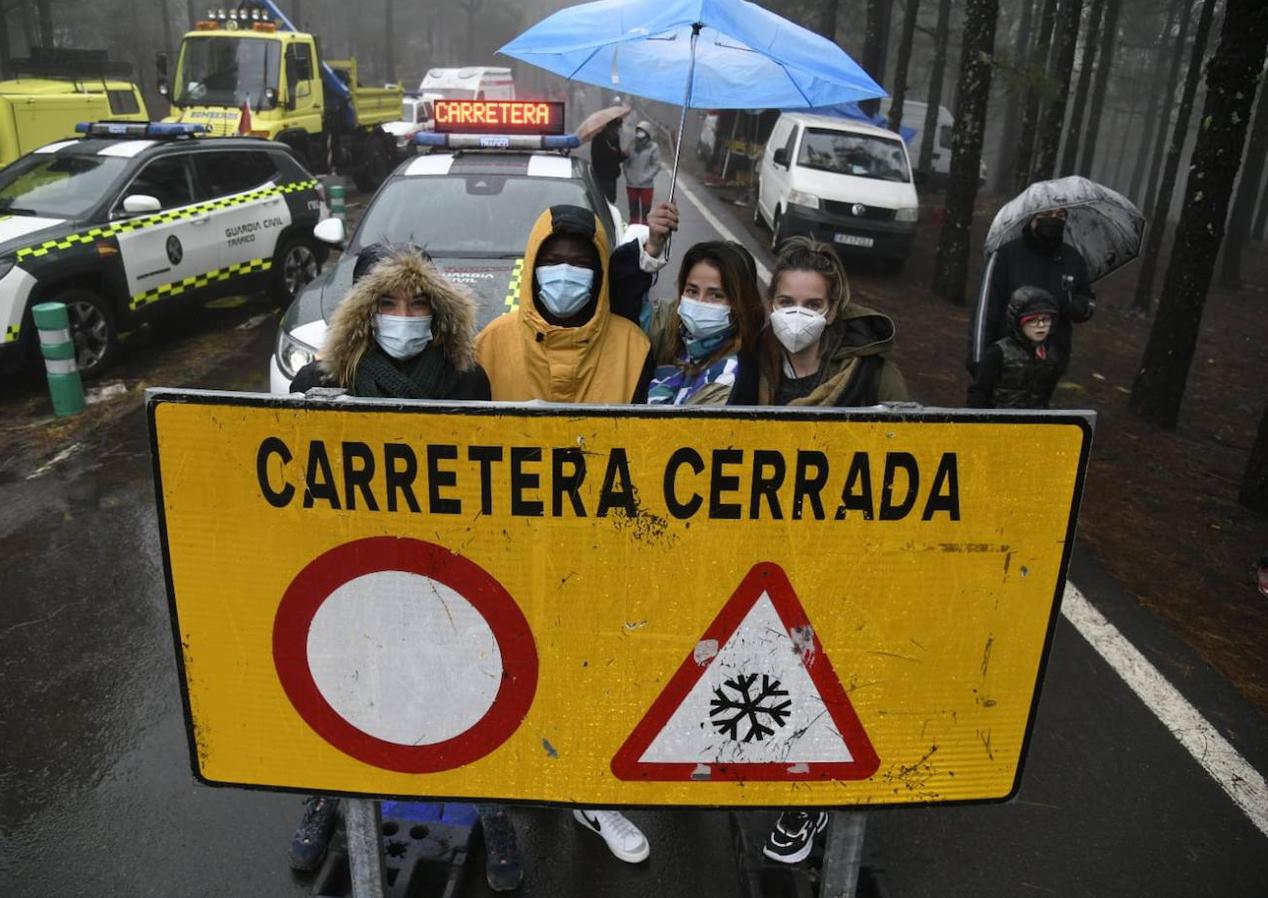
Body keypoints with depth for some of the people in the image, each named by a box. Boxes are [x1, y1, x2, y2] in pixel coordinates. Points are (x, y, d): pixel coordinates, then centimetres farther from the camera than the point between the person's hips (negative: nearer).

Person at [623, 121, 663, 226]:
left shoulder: (653, 147, -5)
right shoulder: (631, 146, 2)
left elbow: (656, 165, -6)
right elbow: (626, 163, 7)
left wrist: (646, 177, -14)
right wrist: (628, 175, -6)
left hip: (646, 185, -3)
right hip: (631, 184, 3)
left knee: (646, 210, 1)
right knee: (633, 209, 13)